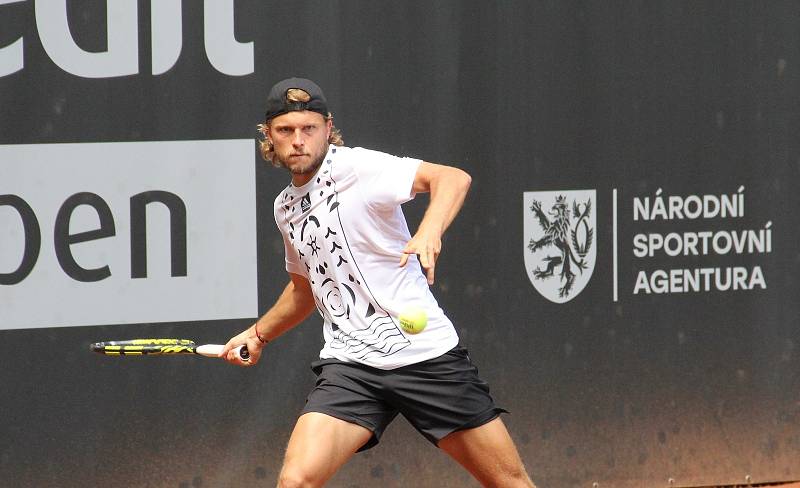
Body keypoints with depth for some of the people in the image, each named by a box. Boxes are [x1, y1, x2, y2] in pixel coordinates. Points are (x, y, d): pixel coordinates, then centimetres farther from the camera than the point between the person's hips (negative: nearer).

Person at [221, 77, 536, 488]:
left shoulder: (356, 168, -8)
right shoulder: (285, 208, 14)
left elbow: (453, 178, -24)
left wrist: (429, 233, -40)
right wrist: (258, 335, 28)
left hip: (426, 355, -5)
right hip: (349, 365, 5)